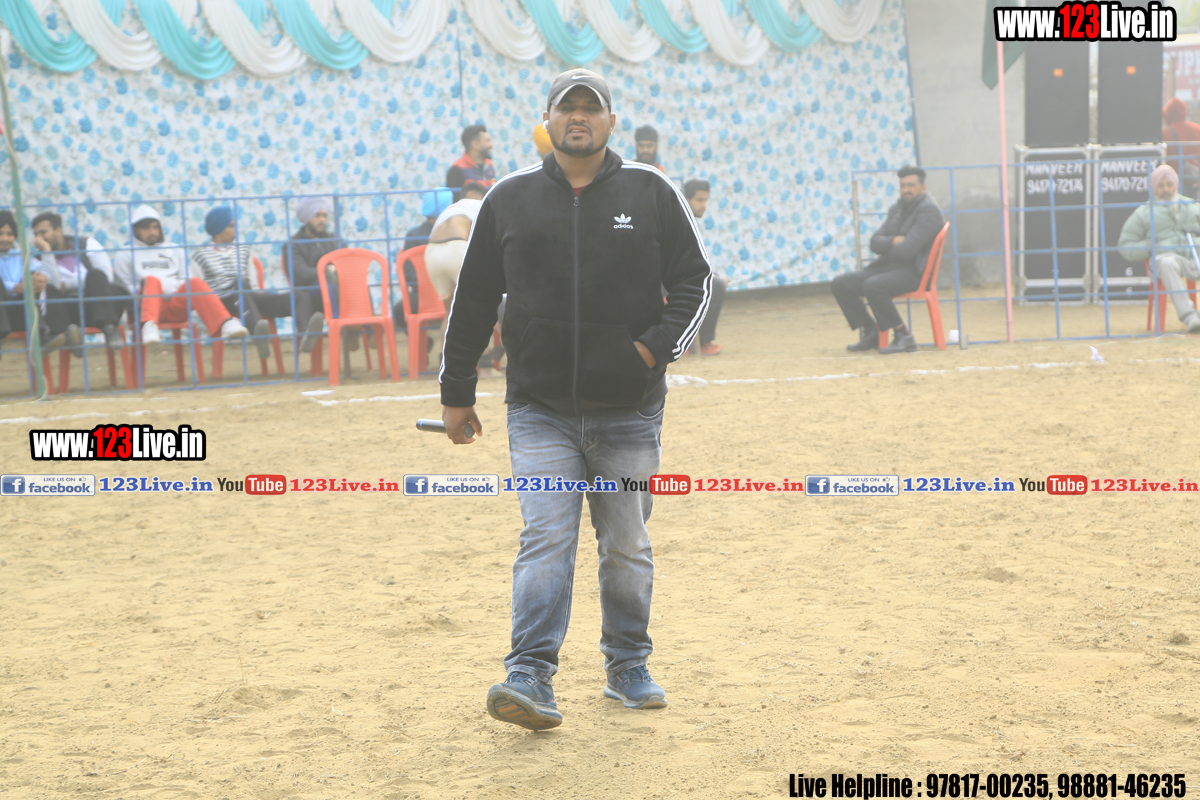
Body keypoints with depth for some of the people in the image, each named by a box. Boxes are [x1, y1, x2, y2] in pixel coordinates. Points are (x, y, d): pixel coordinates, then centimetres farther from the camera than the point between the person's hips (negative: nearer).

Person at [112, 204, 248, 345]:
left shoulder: (175, 251, 30)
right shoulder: (125, 254, 21)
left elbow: (185, 281, 23)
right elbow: (125, 288, 12)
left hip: (176, 305, 2)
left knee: (195, 282, -29)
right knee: (152, 280, -35)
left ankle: (225, 324, -51)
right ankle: (149, 326, -62)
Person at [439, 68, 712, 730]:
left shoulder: (650, 192, 3)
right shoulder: (509, 199, 4)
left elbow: (695, 279, 6)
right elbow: (473, 301, 9)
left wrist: (658, 346, -10)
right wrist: (456, 392, 9)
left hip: (629, 411, 1)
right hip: (540, 410, -1)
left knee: (627, 547, 10)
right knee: (546, 540, -12)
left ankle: (628, 667, 25)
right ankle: (530, 676, -14)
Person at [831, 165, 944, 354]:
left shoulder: (929, 210, -11)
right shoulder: (896, 208, 17)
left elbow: (907, 250, -20)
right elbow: (875, 243, 10)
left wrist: (886, 250, 0)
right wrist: (893, 241, -11)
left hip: (913, 271, -9)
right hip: (888, 267, 9)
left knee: (872, 286, -34)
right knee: (841, 283, -6)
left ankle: (904, 336, -21)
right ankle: (871, 332, 3)